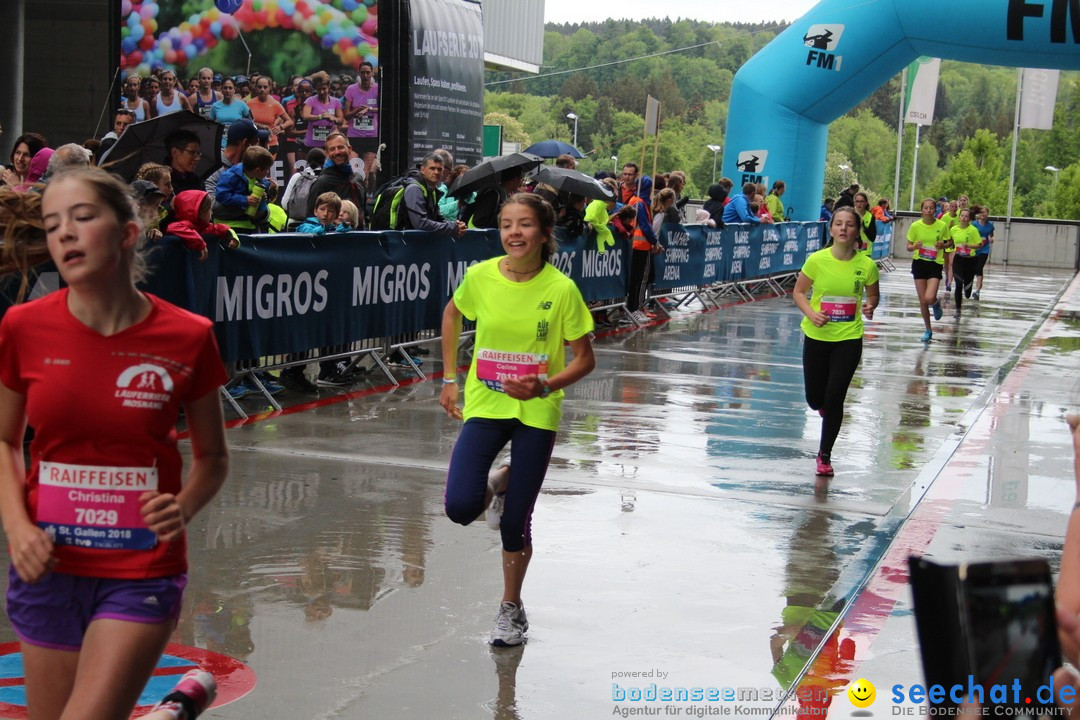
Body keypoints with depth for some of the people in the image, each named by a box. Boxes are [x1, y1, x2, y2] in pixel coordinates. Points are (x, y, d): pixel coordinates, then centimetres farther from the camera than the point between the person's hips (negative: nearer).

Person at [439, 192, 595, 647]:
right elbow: (452, 314, 14)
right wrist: (450, 379, 10)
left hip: (536, 413, -2)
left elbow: (584, 359, -6)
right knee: (460, 508, -14)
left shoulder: (561, 289, -14)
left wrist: (544, 385, -23)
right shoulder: (480, 277, -8)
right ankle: (499, 486, 23)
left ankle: (511, 607, 27)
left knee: (515, 523, 2)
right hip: (485, 405, 2)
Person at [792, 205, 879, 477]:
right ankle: (826, 407, 49)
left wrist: (869, 307, -14)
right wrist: (811, 313, -17)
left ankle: (824, 456, 13)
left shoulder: (867, 265, -9)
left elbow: (873, 295, 9)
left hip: (849, 339, -1)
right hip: (816, 336, 1)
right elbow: (798, 292, 1)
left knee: (834, 400, -6)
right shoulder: (817, 260, -10)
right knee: (814, 400, 9)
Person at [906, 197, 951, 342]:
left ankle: (936, 304, 20)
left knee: (929, 298, -19)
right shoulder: (915, 226, -5)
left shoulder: (941, 225, -7)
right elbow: (908, 247, 2)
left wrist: (943, 245, -14)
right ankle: (928, 330, 22)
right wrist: (915, 246, -21)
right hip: (919, 263, 2)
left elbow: (948, 242, 8)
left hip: (935, 264, -2)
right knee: (922, 300, 4)